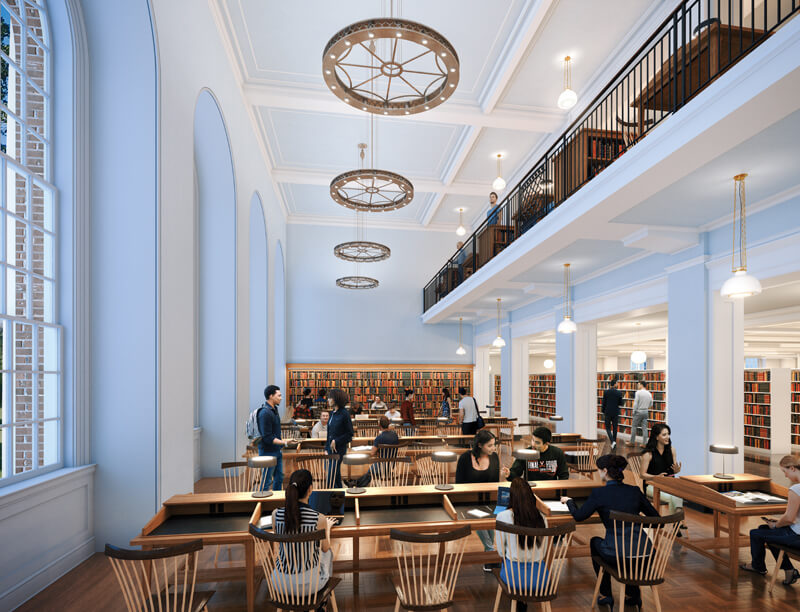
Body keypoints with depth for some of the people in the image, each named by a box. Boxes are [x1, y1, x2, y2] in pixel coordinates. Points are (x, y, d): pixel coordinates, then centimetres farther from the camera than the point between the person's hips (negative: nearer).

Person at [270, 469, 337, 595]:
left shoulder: (275, 514, -14)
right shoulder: (320, 519, -22)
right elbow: (325, 548, -2)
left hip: (280, 582, 3)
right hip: (308, 583, -2)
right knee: (328, 553, 31)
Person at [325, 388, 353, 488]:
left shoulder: (344, 414, -13)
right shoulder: (333, 413, 9)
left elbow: (350, 433, -11)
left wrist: (336, 441, -15)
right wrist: (326, 448, 15)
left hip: (339, 448, -8)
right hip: (331, 448, 8)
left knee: (332, 473, -7)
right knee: (336, 473, 14)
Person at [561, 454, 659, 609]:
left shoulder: (599, 493, -8)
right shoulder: (634, 491, 4)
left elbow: (578, 516, 3)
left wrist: (569, 501, 22)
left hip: (617, 554, -4)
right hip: (644, 554, 4)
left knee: (594, 541, 28)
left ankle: (605, 595, 30)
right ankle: (633, 594, 37)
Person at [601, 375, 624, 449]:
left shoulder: (606, 392, -7)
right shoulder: (619, 392, -6)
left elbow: (604, 403, -3)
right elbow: (620, 403, -1)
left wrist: (603, 411, 10)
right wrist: (623, 399, 20)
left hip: (608, 412, -1)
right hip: (616, 413, 1)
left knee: (608, 428, 7)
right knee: (615, 428, 12)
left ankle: (612, 441, -13)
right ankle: (614, 443, 17)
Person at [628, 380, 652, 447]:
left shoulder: (638, 392, -12)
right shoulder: (649, 393, 6)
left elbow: (635, 403, -14)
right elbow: (651, 405, 11)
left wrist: (634, 412, -4)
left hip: (639, 411, -5)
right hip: (646, 412, 5)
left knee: (634, 426, 5)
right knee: (644, 427, 8)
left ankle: (632, 442, 9)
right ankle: (644, 443, 9)